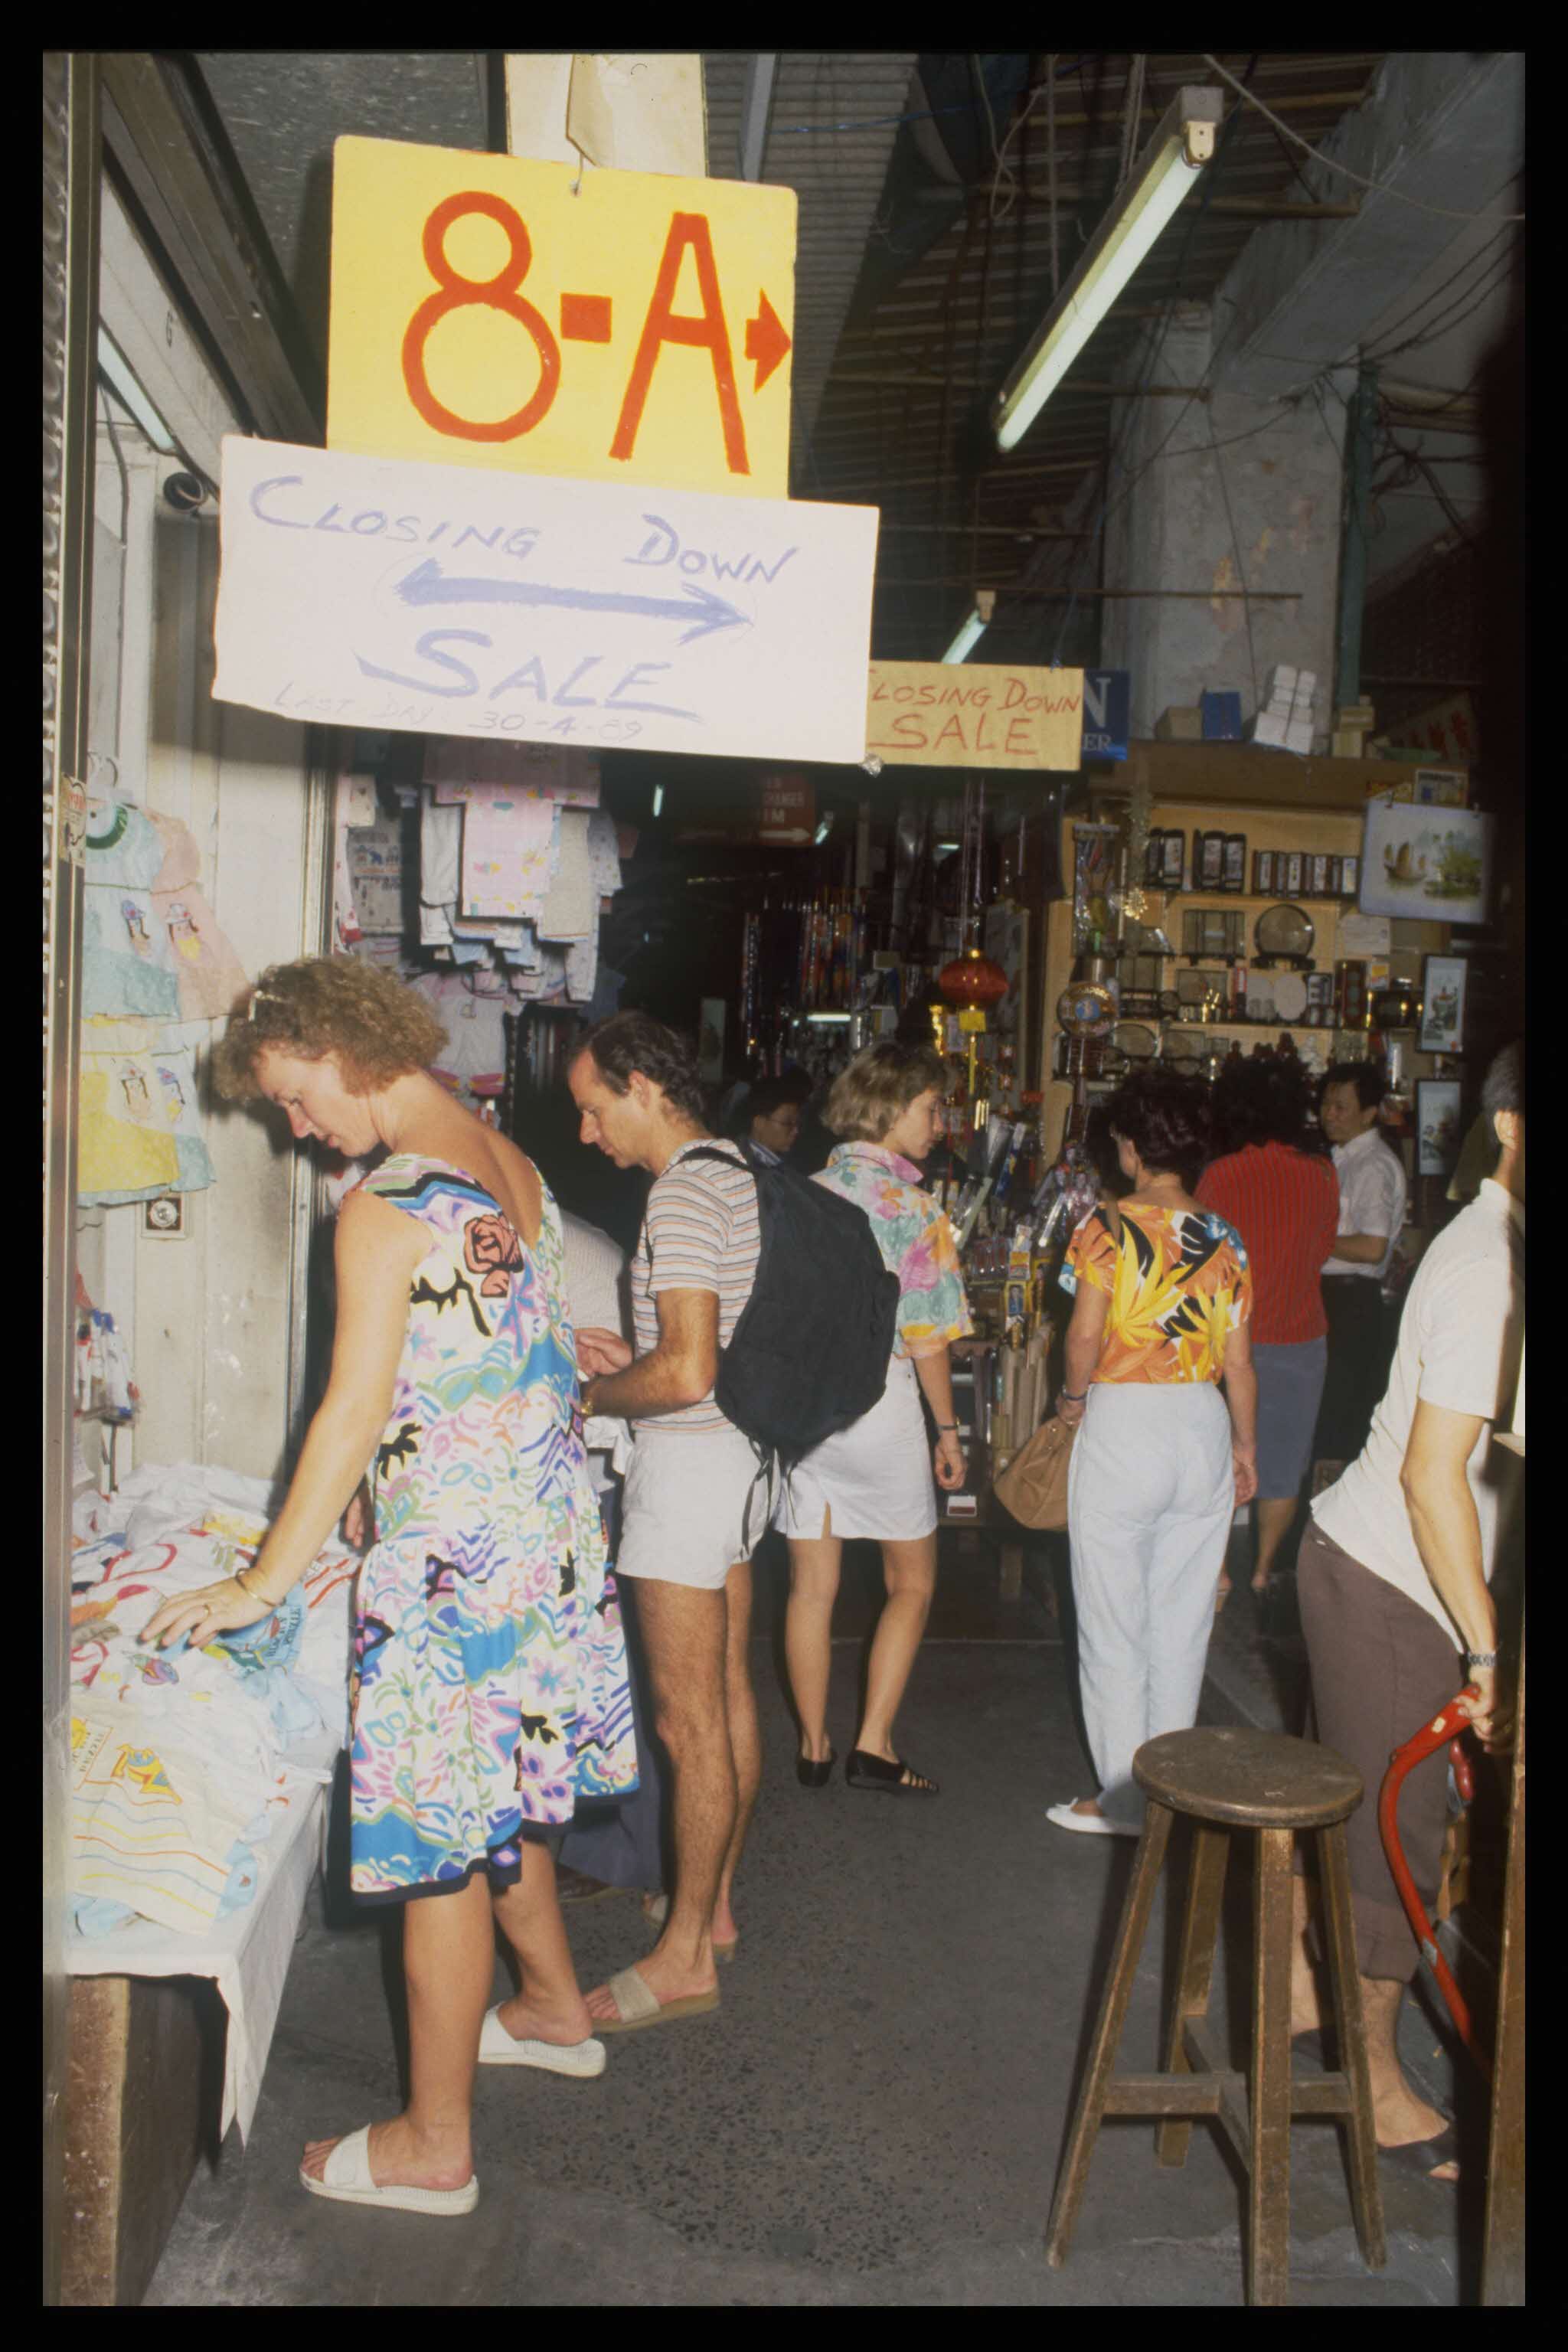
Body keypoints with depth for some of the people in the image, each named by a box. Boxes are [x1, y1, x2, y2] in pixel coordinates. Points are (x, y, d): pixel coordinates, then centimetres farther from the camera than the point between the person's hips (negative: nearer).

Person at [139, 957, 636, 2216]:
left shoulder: (385, 1211, -19)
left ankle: (434, 2145, 19)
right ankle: (553, 2008, 45)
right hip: (548, 1535, 9)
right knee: (500, 1798, 25)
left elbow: (354, 1416, -19)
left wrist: (262, 1584, -10)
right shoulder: (514, 1167, 7)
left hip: (452, 1562, -9)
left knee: (440, 1840, 4)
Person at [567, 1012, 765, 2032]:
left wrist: (590, 1395, -9)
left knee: (690, 1720, -2)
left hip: (690, 1459, -10)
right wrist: (632, 1355, 12)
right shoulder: (740, 1175, 11)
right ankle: (715, 1903, 31)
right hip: (742, 1456, 10)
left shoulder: (683, 1193, -19)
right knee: (730, 1693, 17)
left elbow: (686, 1374, -26)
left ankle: (686, 1956, 8)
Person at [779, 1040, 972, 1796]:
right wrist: (947, 1429, -3)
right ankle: (873, 1746, 11)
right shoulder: (911, 1206, -13)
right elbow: (925, 1339, -13)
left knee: (812, 1586, 13)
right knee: (911, 1585, 13)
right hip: (881, 1401, -5)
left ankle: (814, 1749, 23)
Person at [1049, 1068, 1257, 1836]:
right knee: (1183, 1619, 14)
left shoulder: (1107, 1226, -8)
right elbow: (1239, 1361, 6)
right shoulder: (1223, 1237, 5)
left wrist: (1073, 1398, 5)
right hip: (1205, 1427, 5)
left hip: (1124, 1423, -5)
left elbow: (1085, 1334, -14)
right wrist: (1245, 1446, 19)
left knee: (1114, 1624, 6)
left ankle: (1125, 1800, 13)